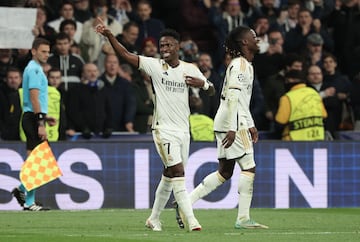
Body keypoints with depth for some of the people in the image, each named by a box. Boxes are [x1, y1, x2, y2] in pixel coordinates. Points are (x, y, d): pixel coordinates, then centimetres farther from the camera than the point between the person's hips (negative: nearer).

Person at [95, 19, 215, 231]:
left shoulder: (190, 70, 7)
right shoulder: (155, 66, -2)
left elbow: (212, 91, 12)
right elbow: (126, 55, -8)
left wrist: (202, 84, -10)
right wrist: (109, 35, -19)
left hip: (183, 130, 4)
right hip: (164, 128, -4)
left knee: (169, 177, 11)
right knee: (178, 172, -17)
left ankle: (154, 218, 25)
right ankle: (191, 220, -21)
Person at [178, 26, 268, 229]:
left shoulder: (246, 65, 19)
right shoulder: (240, 65, -12)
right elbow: (232, 97, -21)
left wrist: (250, 125, 25)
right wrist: (232, 128, -26)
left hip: (231, 124, 10)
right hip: (232, 123, -10)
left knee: (225, 172, 10)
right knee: (248, 167, -8)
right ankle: (243, 218, -8)